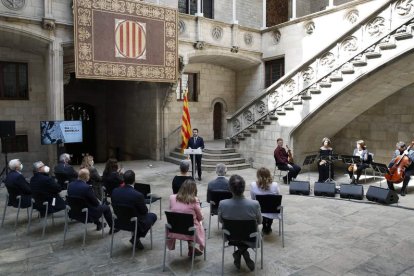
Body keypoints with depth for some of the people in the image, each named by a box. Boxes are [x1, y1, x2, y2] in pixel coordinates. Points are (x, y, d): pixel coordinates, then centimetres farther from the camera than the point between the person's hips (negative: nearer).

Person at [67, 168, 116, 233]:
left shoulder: (70, 185, -7)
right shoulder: (87, 187, -29)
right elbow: (96, 202, -18)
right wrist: (99, 203, 7)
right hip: (87, 214, -7)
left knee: (94, 204, 33)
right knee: (106, 207, 15)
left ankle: (98, 224, 47)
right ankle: (112, 227, 28)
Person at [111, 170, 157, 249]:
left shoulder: (114, 191, -13)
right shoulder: (138, 195, -28)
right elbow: (144, 211, -12)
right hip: (134, 224, -6)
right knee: (153, 216, 20)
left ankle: (135, 237, 22)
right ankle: (136, 238, 13)